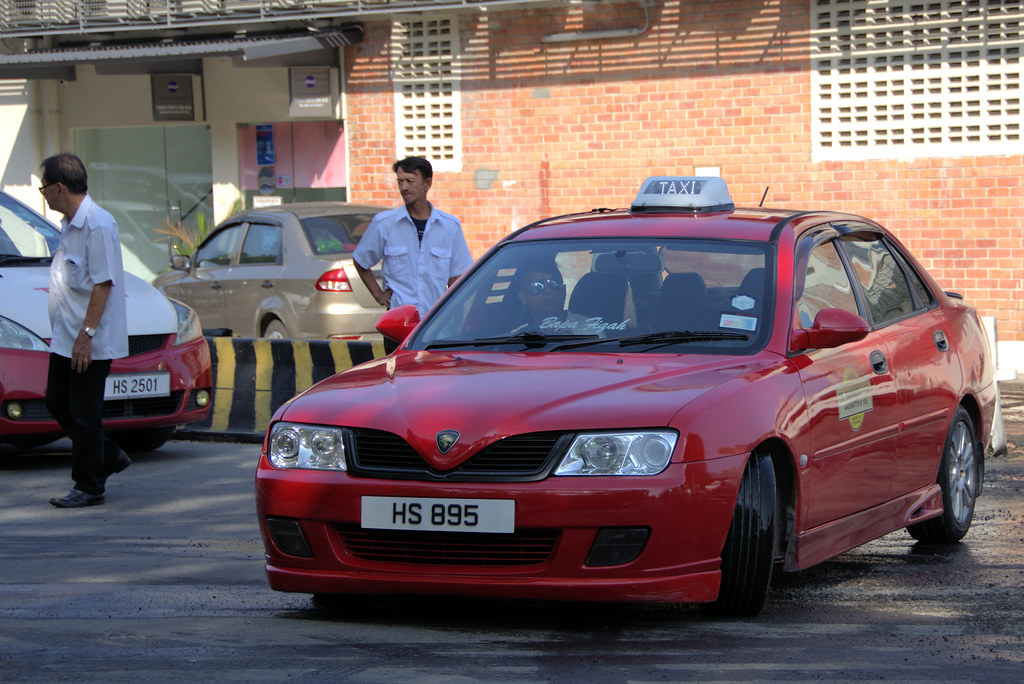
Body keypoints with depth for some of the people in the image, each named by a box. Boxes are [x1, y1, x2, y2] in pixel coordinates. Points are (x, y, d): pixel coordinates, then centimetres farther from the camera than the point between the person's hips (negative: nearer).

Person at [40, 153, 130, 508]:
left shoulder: (98, 225, -18)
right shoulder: (70, 224, 13)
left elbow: (103, 283, -21)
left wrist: (86, 333, -24)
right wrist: (67, 332, 20)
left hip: (91, 343, -10)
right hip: (65, 338, 10)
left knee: (84, 413, -3)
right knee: (57, 402, 14)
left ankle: (89, 488, 7)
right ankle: (110, 457, 27)